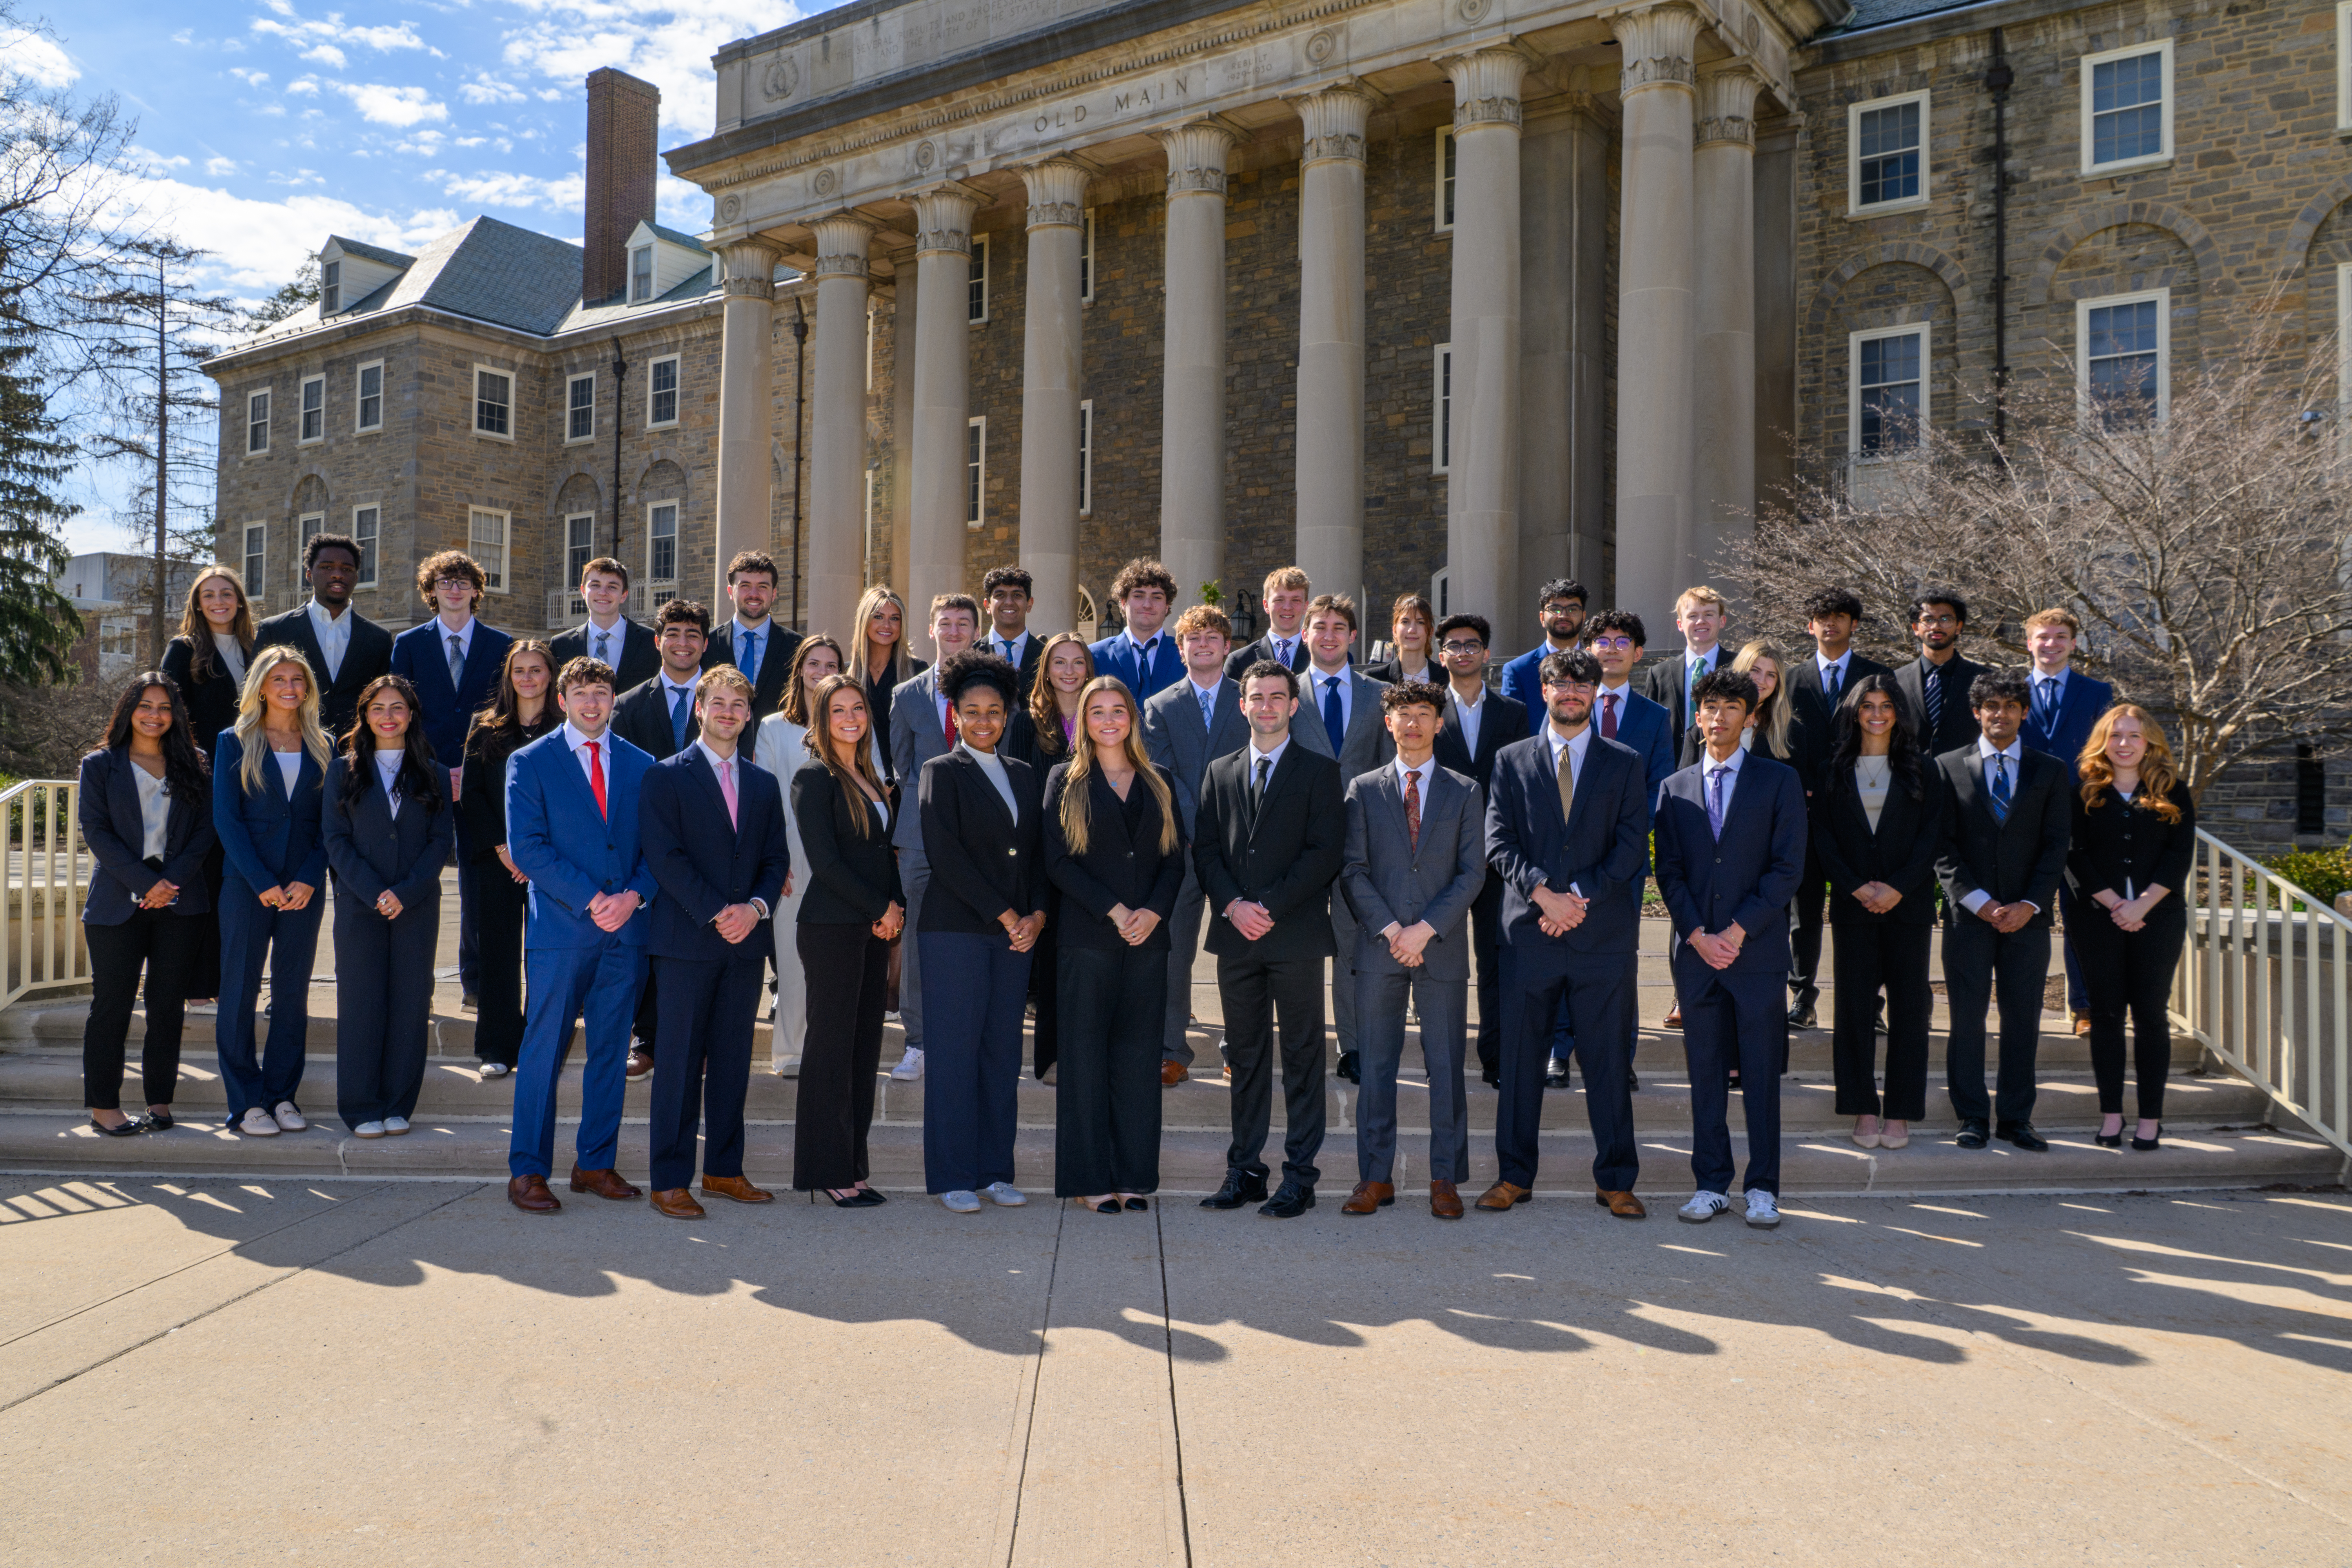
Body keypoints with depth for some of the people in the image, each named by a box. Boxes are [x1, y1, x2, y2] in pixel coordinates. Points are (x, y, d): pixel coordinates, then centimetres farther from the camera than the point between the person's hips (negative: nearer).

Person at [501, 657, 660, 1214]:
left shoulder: (640, 765, 12)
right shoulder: (530, 763, 2)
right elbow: (527, 846, -6)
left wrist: (633, 896, -9)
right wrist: (590, 899, -13)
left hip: (625, 929, 3)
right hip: (561, 928, -3)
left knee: (611, 1052, 9)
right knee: (544, 1051, 0)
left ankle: (597, 1163, 20)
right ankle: (527, 1170, 9)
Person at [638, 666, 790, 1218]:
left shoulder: (764, 784, 15)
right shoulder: (666, 776, 0)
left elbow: (776, 858, 12)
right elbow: (665, 856, -8)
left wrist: (756, 906, -7)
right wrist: (715, 913, -15)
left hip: (746, 941, 5)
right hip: (686, 939, -5)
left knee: (734, 1060, 9)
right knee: (680, 1062, -2)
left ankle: (724, 1169, 19)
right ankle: (669, 1181, 4)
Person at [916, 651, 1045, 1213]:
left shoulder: (1023, 776, 15)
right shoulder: (941, 772, 0)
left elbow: (1039, 853, 14)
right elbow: (946, 856, -9)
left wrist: (1036, 916, -2)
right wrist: (1005, 915, -11)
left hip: (1016, 933, 5)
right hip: (956, 931, -5)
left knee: (1003, 1053, 7)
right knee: (955, 1053, -2)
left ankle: (995, 1171, 16)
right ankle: (953, 1178, 6)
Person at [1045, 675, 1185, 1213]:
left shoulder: (1159, 784, 13)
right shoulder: (1065, 780, 5)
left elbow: (1176, 857, 8)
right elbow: (1058, 860, -4)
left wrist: (1154, 911, -9)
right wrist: (1113, 910, -13)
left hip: (1148, 935, 3)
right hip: (1087, 936, -3)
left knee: (1139, 1052, 5)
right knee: (1085, 1052, -1)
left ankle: (1134, 1176, 11)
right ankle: (1090, 1179, 6)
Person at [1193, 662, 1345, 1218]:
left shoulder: (1320, 771, 3)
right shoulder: (1219, 773, 14)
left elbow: (1327, 853, -6)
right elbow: (1205, 851, 9)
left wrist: (1271, 908, -13)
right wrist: (1233, 904, -8)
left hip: (1296, 934, -3)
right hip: (1236, 934, 4)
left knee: (1302, 1056, 0)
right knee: (1245, 1056, 9)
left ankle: (1299, 1175, 6)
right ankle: (1245, 1170, 16)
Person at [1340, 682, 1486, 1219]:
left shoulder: (1465, 792, 8)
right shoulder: (1364, 789, 9)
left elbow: (1472, 873, 1)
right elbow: (1353, 870, 2)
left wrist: (1425, 929, -10)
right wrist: (1390, 929, -9)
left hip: (1442, 948, 0)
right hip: (1378, 949, 1)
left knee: (1446, 1065, 3)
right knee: (1376, 1065, 4)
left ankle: (1446, 1178, 12)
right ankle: (1376, 1176, 13)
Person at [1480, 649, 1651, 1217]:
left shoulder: (1624, 763, 9)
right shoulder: (1511, 761, 10)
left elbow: (1633, 845, 0)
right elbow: (1498, 843, 2)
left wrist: (1579, 895, -11)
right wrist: (1542, 892, -13)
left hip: (1603, 931, 0)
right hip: (1529, 932, 1)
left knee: (1609, 1060, 4)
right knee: (1520, 1059, 5)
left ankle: (1615, 1181, 15)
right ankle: (1515, 1177, 17)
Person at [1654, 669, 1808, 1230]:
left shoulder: (1780, 781, 4)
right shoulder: (1675, 789, 12)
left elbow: (1788, 867, -3)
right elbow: (1668, 872, 8)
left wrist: (1738, 931, -10)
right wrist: (1697, 933, -6)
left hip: (1758, 949, -2)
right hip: (1695, 951, 2)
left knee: (1761, 1072, 2)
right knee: (1705, 1073, 6)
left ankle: (1762, 1188, 11)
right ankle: (1711, 1184, 15)